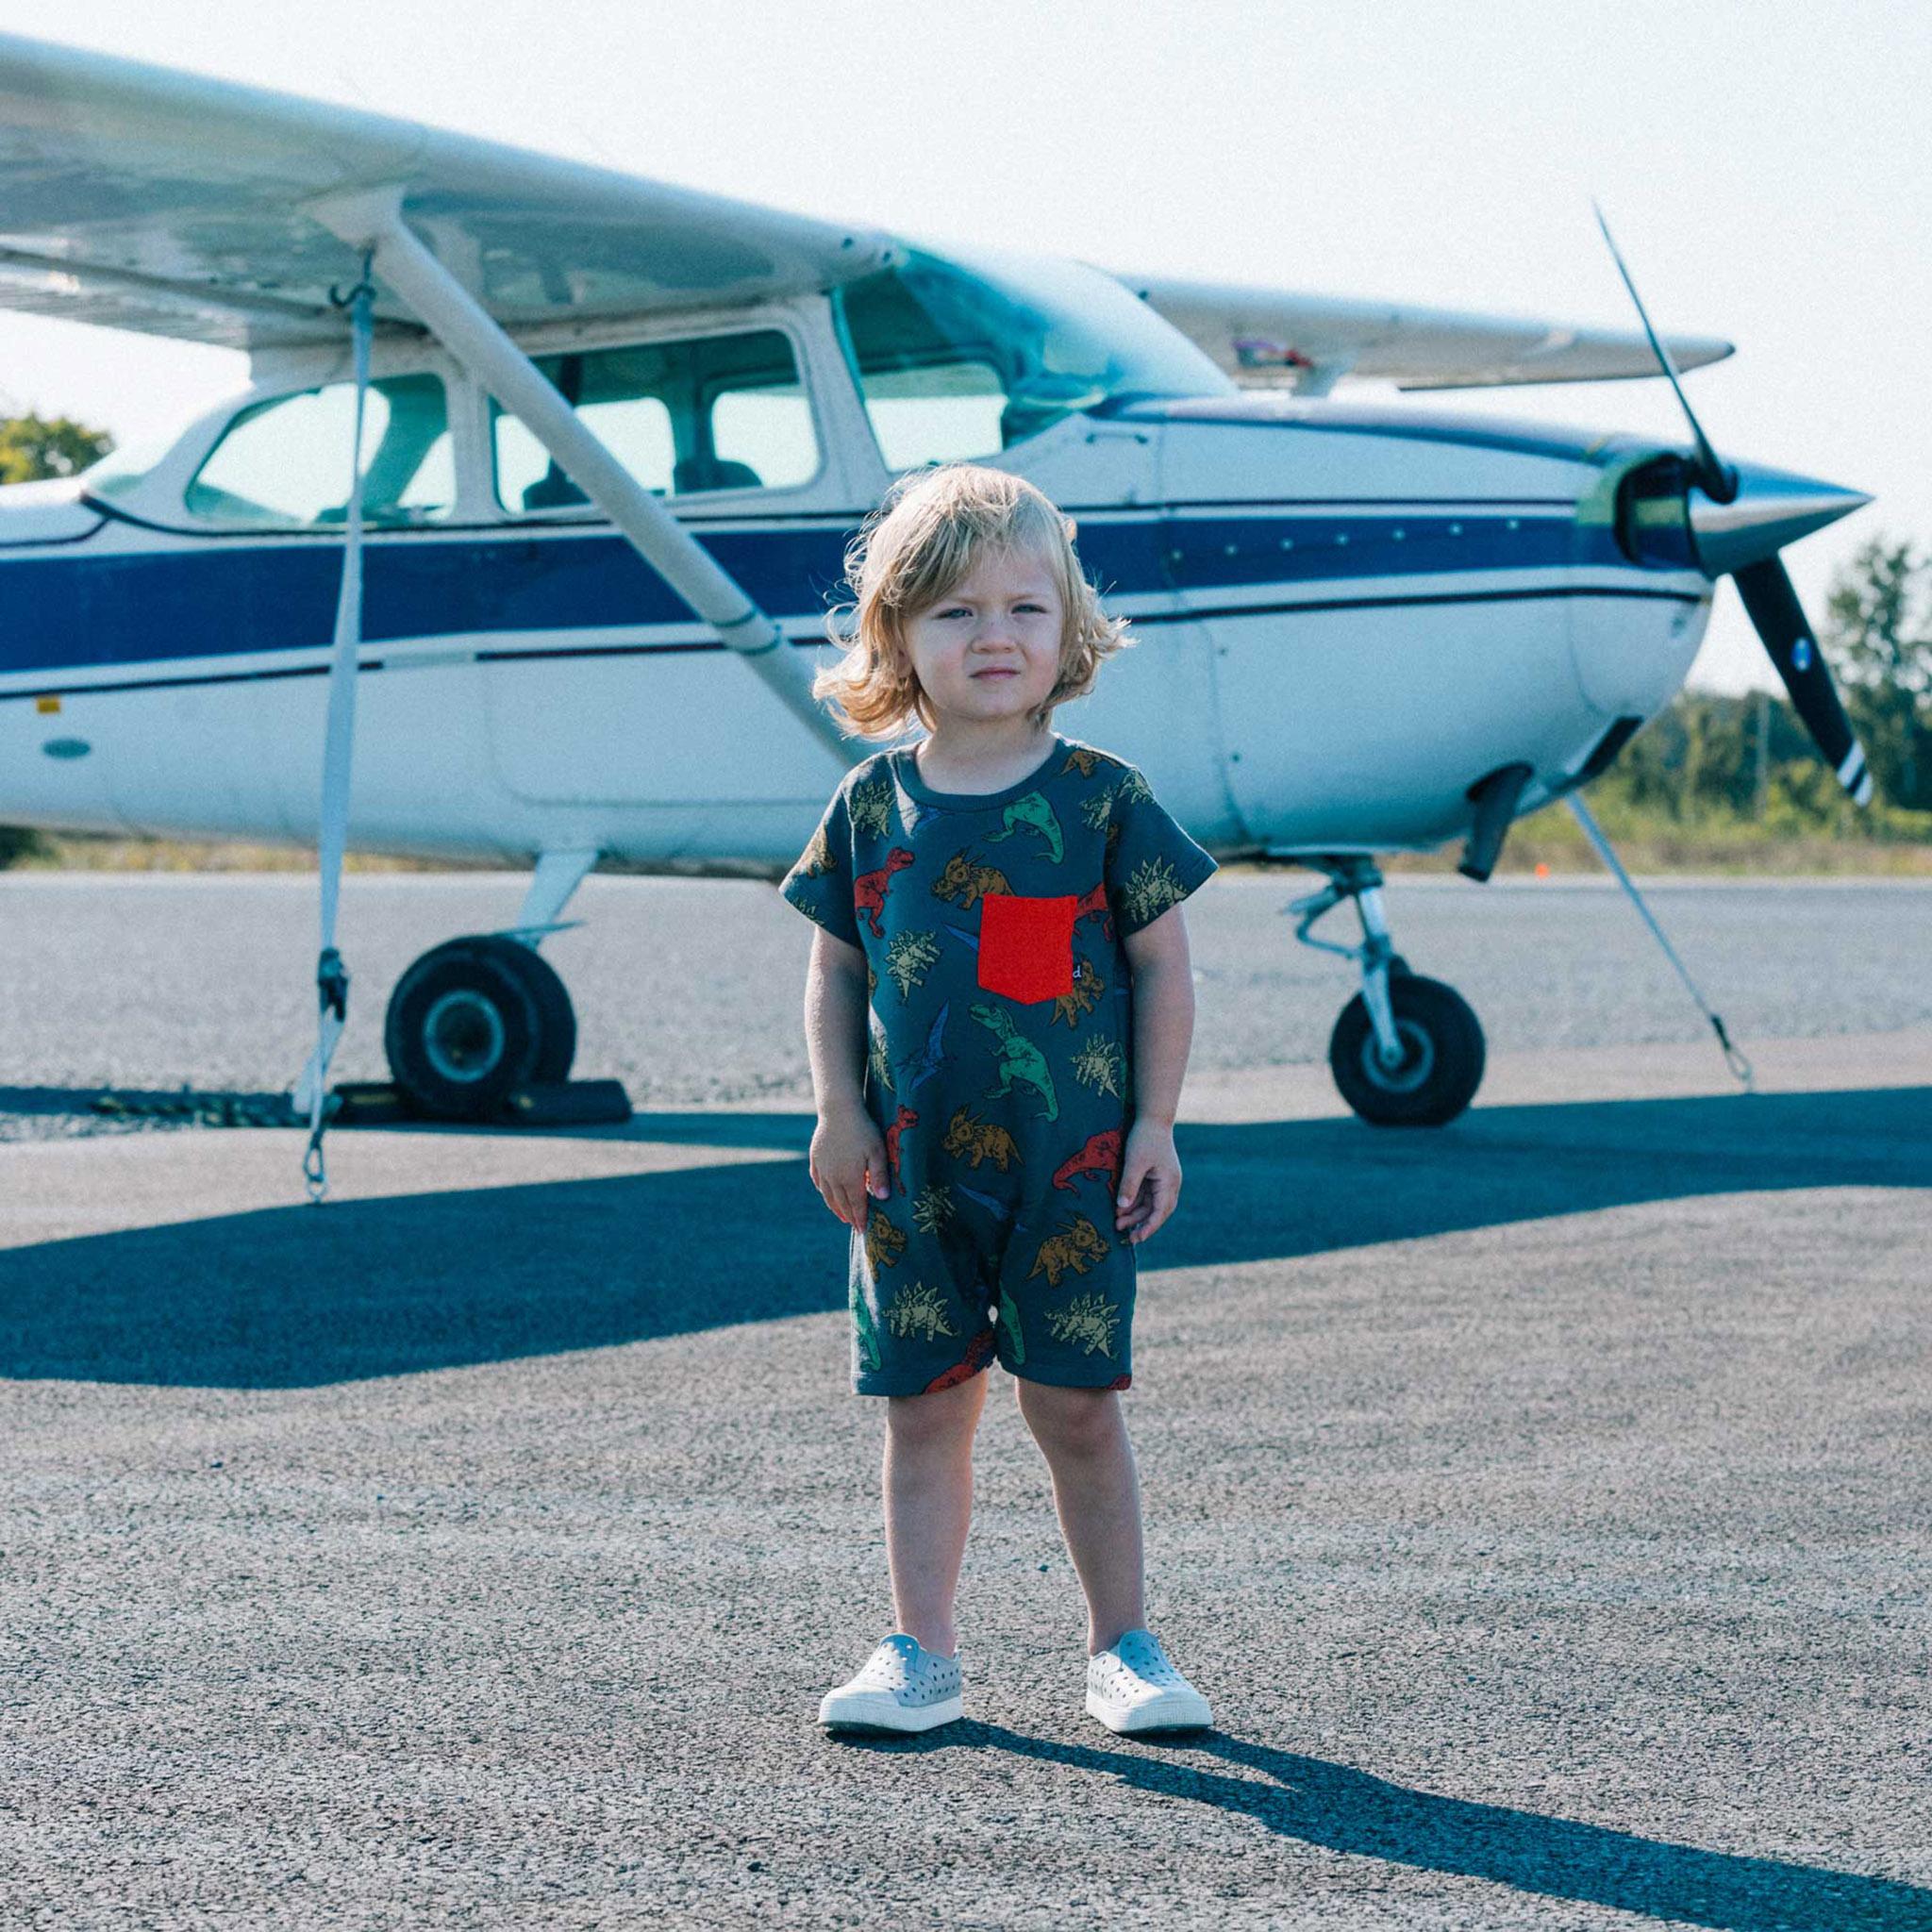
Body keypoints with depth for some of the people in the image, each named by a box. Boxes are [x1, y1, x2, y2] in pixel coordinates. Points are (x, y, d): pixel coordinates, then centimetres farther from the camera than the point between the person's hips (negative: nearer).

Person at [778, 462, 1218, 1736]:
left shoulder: (1101, 797, -3)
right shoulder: (873, 806, 3)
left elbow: (1162, 966, 0)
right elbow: (835, 970, 10)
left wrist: (1154, 1123, -4)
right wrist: (839, 1112, -1)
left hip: (1073, 1157, -2)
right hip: (913, 1165, 2)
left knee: (1075, 1401, 2)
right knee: (924, 1404, 6)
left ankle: (1123, 1644, 16)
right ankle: (922, 1654, 15)